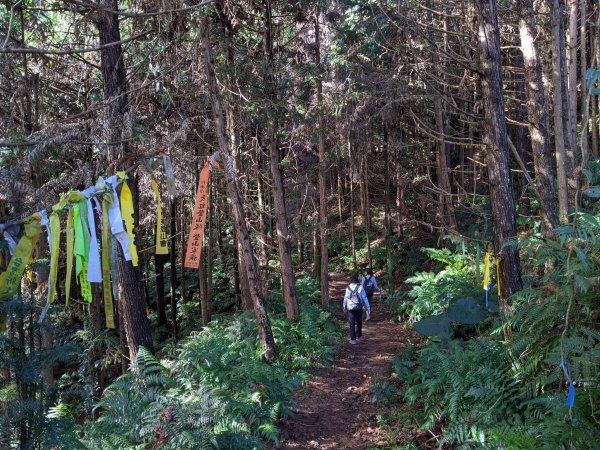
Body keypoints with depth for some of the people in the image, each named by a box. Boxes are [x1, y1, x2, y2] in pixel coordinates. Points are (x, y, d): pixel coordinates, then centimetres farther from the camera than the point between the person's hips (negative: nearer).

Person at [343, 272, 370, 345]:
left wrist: (344, 307, 22)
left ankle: (353, 339, 4)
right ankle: (358, 336, 29)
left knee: (352, 324, 6)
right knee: (359, 323, 18)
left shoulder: (348, 287, -3)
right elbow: (364, 298, -9)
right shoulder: (360, 287, -10)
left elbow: (345, 298, 6)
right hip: (358, 308, -1)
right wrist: (368, 309, -3)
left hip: (350, 308, 1)